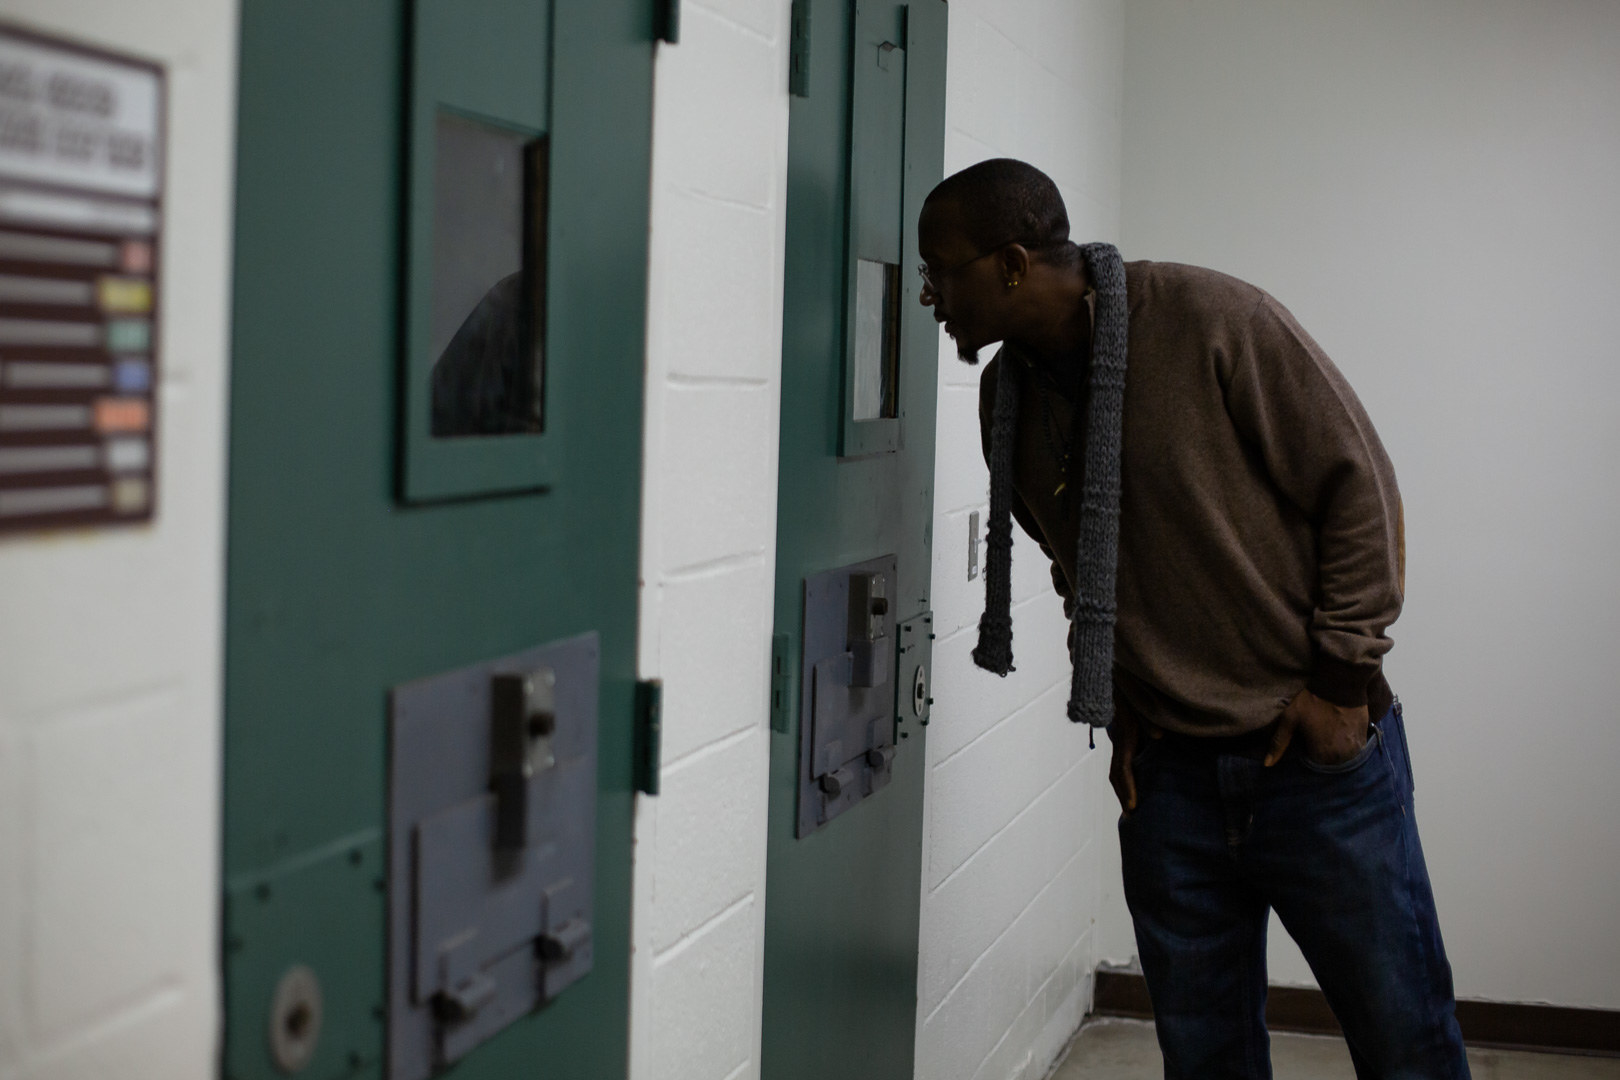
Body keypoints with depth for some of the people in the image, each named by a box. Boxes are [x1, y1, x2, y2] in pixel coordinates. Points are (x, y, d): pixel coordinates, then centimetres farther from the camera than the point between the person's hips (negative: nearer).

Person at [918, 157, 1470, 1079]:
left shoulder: (1213, 321, -15)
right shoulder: (1007, 392, 4)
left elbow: (1359, 487, -10)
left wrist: (1342, 678, -10)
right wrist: (1122, 711, 7)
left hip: (1319, 751, -5)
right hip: (1165, 770, 5)